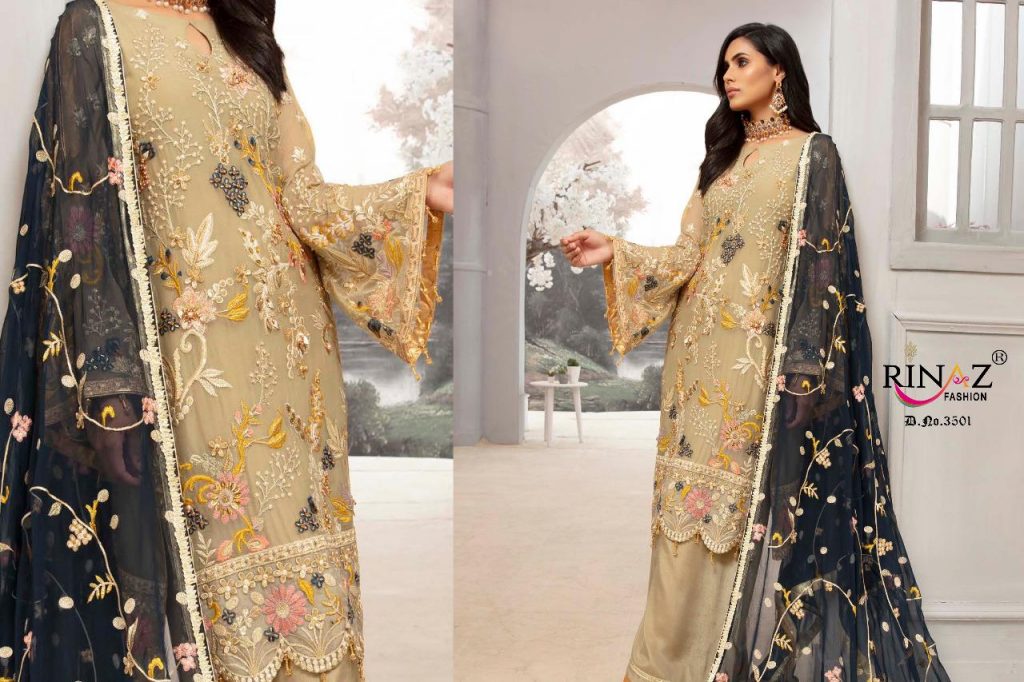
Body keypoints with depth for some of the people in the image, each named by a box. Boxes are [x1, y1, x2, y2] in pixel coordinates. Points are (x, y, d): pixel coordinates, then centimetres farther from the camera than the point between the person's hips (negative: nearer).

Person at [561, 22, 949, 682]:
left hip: (759, 357, -6)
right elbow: (691, 253, 11)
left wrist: (802, 367, -16)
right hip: (703, 352, 6)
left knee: (744, 501, -1)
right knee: (695, 495, 7)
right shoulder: (726, 156, 18)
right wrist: (617, 252, -3)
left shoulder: (811, 152, 0)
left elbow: (819, 263, -8)